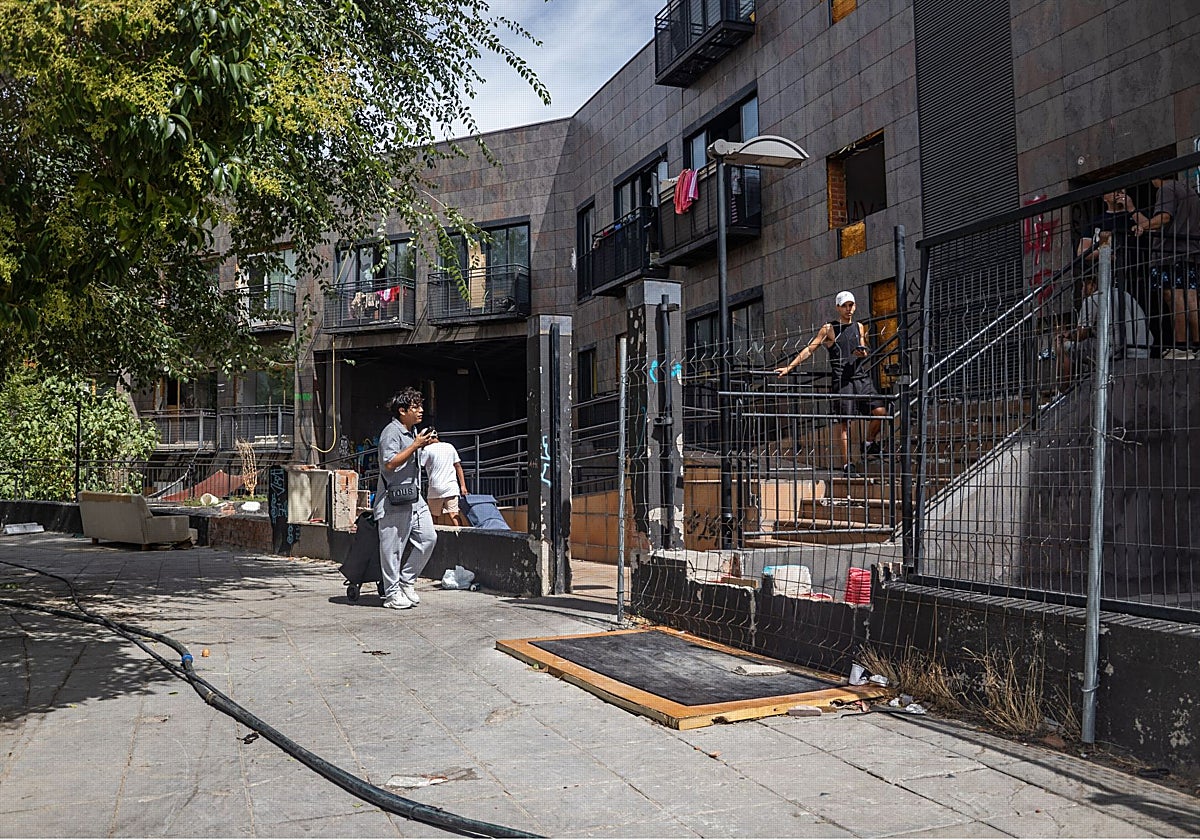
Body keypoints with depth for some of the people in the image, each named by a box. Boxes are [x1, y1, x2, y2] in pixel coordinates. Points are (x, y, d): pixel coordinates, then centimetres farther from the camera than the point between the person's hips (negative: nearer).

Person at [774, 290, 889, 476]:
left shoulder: (859, 327, 17)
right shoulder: (829, 329, 3)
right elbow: (809, 350, 2)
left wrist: (863, 354, -1)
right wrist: (789, 367, -3)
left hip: (861, 378, 4)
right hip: (841, 380, -4)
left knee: (881, 411, -9)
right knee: (844, 421, -5)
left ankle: (870, 444, 15)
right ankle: (847, 464, -1)